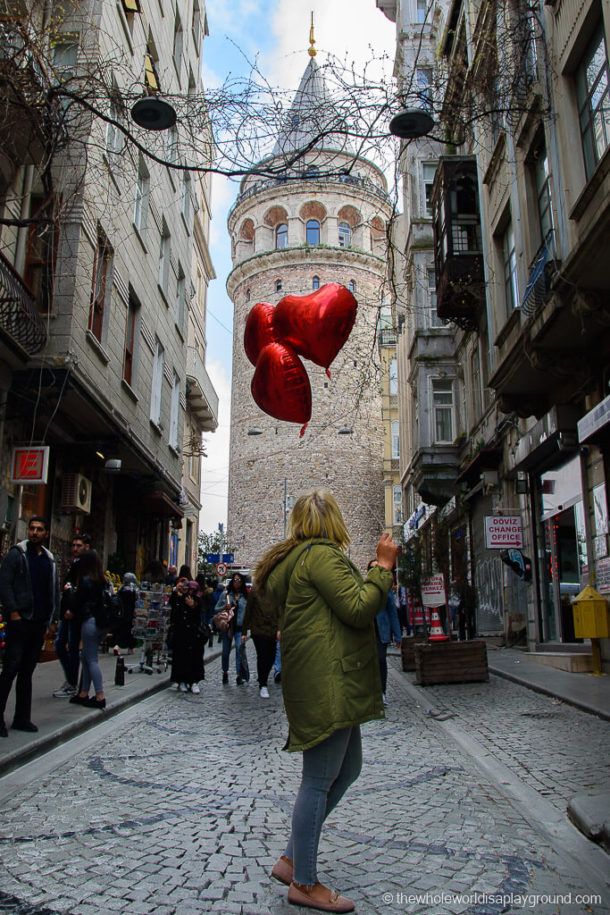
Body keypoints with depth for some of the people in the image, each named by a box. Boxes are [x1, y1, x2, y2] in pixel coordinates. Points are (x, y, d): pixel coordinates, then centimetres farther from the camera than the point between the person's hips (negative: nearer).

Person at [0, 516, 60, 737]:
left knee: (27, 672, 10)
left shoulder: (49, 559, 14)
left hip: (39, 624, 5)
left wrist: (52, 615, 7)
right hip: (19, 621, -5)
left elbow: (55, 590, 17)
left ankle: (22, 718, 16)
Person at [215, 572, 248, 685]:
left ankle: (239, 674, -8)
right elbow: (216, 609, 7)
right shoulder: (225, 594, 3)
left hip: (240, 626, -1)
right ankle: (225, 672, 28)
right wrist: (225, 607, -12)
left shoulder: (245, 596, 1)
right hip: (227, 625, 2)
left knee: (239, 648, -14)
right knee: (226, 650, 11)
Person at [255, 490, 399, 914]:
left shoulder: (299, 556, 18)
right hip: (328, 683, -11)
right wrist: (384, 566, -12)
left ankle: (291, 859, 26)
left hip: (327, 682, 11)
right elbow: (359, 609, -20)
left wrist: (378, 569, 18)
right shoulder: (322, 554, -15)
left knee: (348, 768, 18)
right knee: (320, 779, 0)